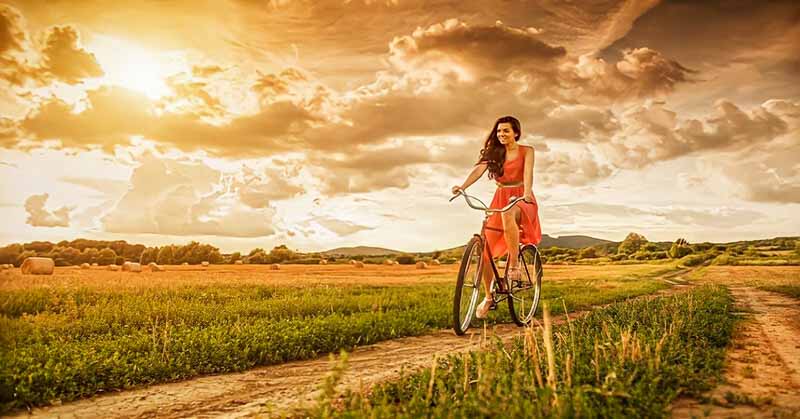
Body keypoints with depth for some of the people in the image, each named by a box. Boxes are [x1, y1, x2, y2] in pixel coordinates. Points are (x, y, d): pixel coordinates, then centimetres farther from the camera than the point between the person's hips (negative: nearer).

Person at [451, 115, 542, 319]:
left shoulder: (526, 151, 2)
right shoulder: (494, 152, 8)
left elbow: (528, 173, -16)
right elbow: (479, 169, -9)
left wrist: (527, 192, -37)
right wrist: (462, 186, -28)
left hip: (522, 200, -3)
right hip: (500, 199, 3)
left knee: (508, 213, -40)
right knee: (486, 247, -8)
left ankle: (514, 264, -25)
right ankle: (488, 297, 8)